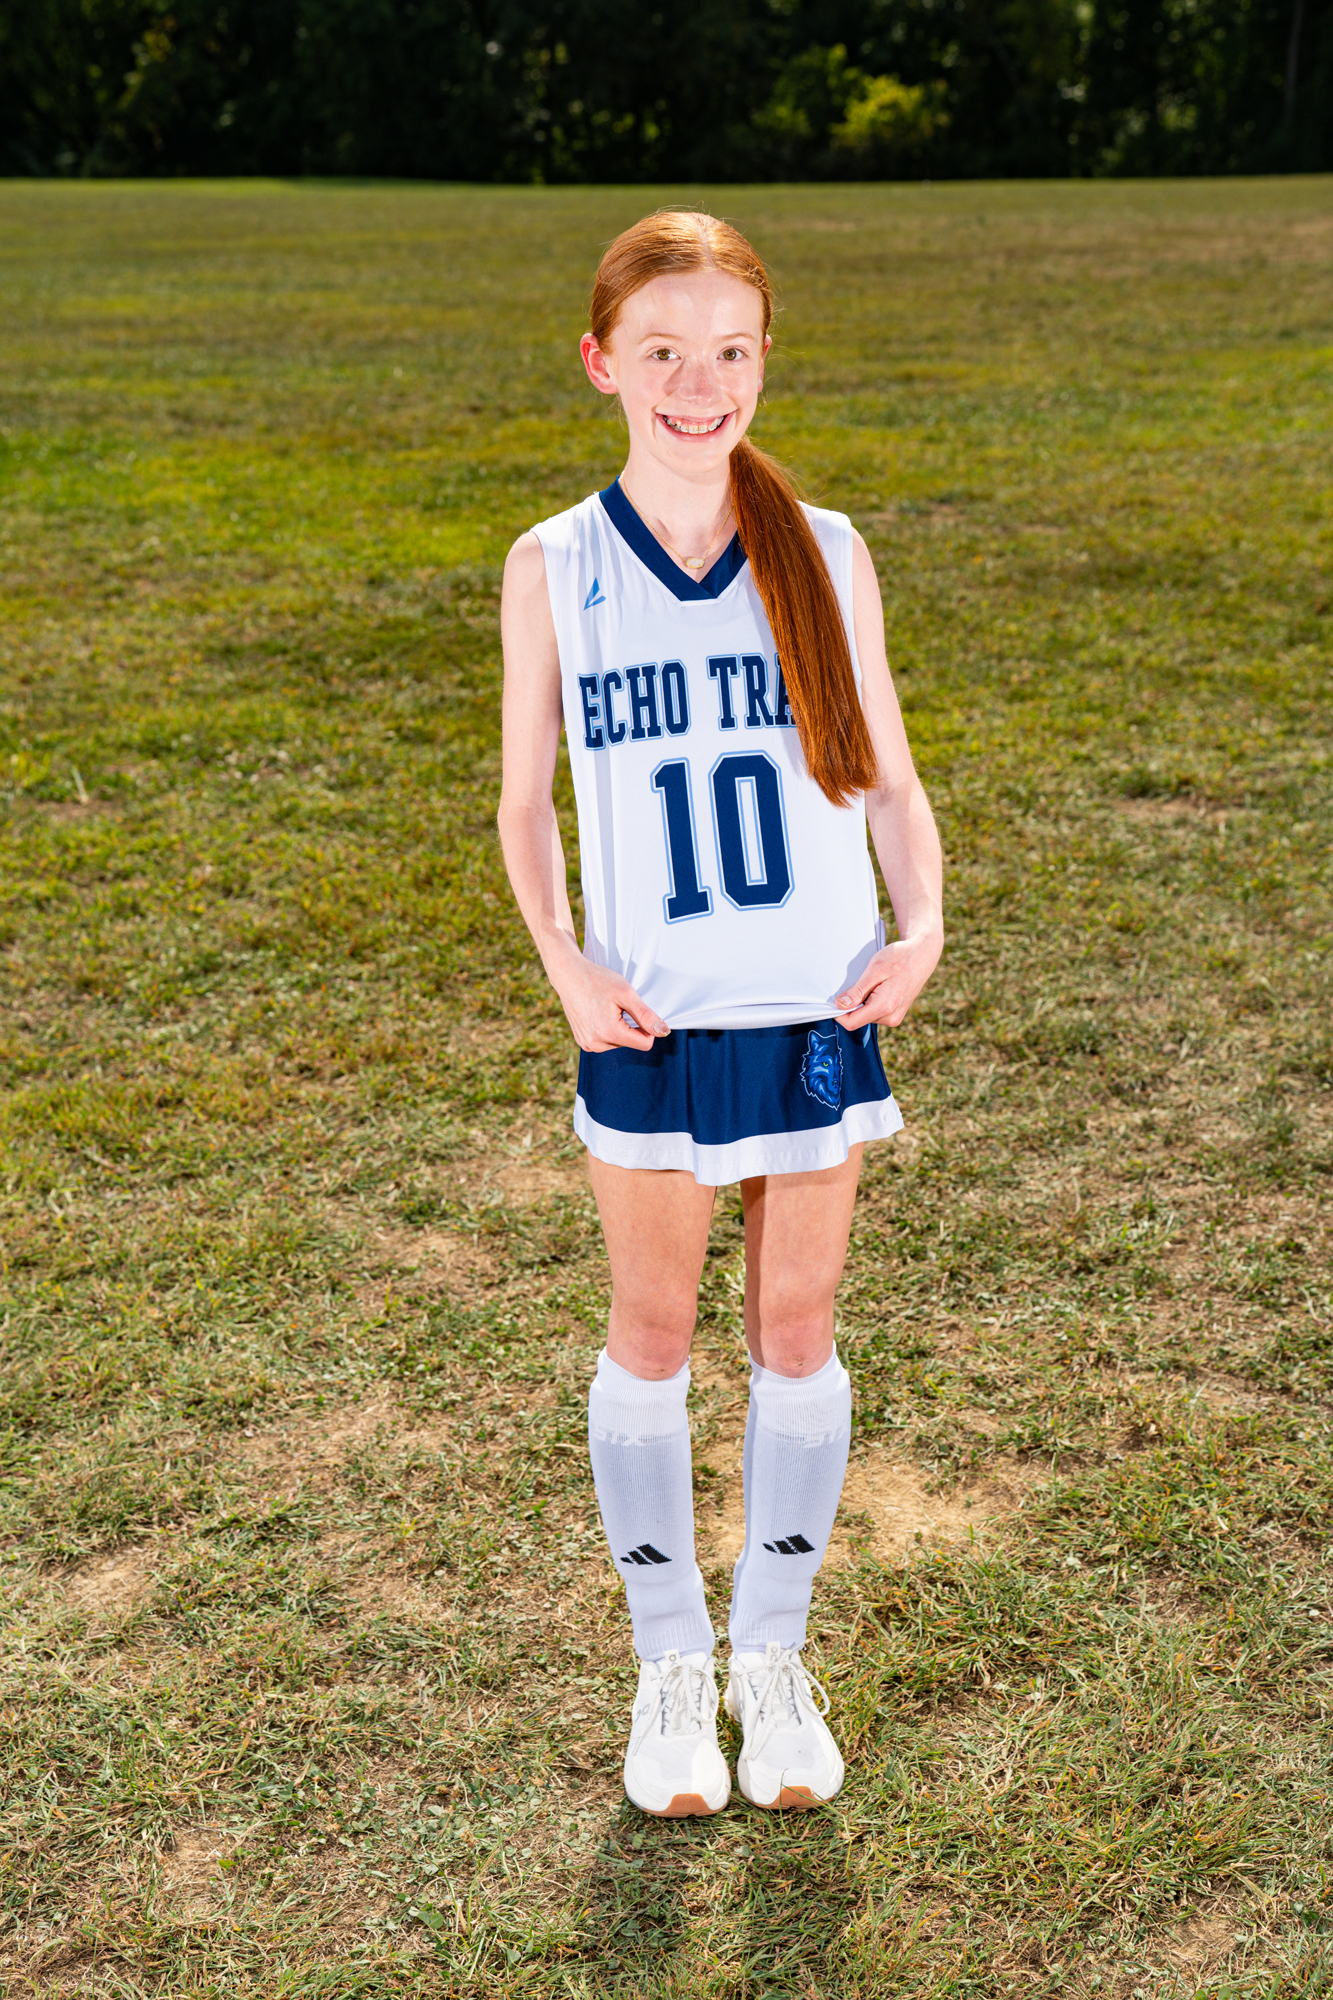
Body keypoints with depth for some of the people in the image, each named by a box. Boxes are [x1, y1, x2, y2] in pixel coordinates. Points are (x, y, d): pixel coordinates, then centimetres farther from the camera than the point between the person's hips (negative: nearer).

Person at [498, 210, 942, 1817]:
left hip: (820, 1013, 1)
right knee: (651, 1335, 11)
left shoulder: (828, 555, 0)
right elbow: (524, 800, 3)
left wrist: (923, 918, -11)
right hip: (652, 1024, -1)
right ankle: (670, 1663, 32)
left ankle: (775, 1655, 32)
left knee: (796, 1330, 12)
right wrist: (562, 959, -13)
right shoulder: (553, 569, -3)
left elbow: (886, 774, 6)